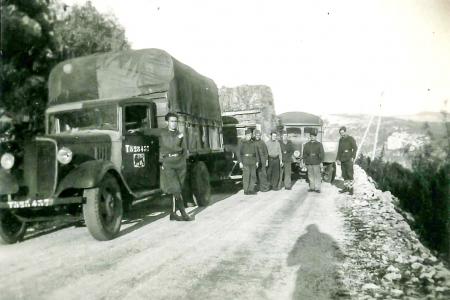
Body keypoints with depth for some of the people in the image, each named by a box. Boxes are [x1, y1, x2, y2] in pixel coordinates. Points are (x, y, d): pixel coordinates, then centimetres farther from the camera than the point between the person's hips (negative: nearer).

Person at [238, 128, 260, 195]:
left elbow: (256, 152, 12)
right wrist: (240, 162, -11)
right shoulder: (242, 143, -1)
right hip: (245, 162, -5)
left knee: (253, 176, 4)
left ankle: (251, 189, 14)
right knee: (246, 176, -5)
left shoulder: (253, 143, 11)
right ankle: (246, 191, 2)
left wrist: (257, 161, 6)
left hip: (253, 162, 5)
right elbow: (238, 153, -5)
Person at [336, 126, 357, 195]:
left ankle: (351, 189, -1)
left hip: (349, 160, -6)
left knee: (350, 174, -6)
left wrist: (352, 157, -21)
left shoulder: (351, 139, -5)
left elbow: (355, 148, -12)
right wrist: (338, 159, 6)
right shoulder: (341, 140, 13)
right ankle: (346, 188, 17)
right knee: (344, 175, 9)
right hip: (342, 160, 6)